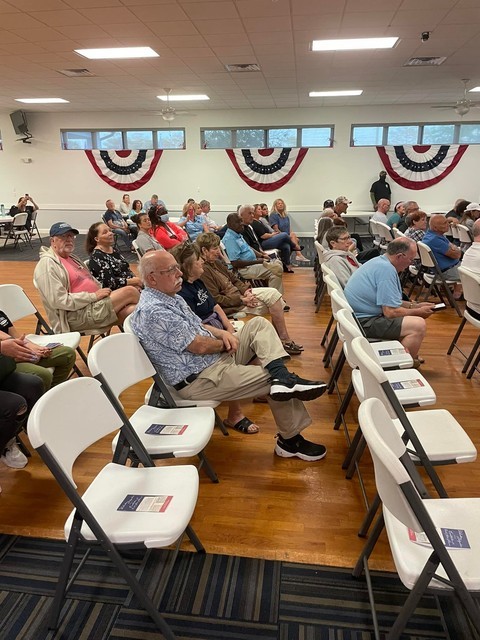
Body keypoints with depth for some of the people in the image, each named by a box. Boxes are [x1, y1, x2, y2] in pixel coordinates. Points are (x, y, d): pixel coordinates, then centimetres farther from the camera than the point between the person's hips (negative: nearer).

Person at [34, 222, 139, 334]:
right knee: (130, 291, -15)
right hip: (79, 315, -9)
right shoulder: (47, 264, -9)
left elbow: (91, 282, 27)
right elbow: (59, 301, -18)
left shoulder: (71, 257, 22)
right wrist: (93, 296, -17)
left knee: (131, 310, -18)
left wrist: (103, 291, 4)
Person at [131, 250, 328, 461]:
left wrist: (223, 333, -2)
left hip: (217, 357, 11)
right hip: (199, 380, -10)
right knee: (271, 378, -10)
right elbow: (199, 346, -24)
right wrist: (224, 343, -3)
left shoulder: (171, 297, 10)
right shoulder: (153, 312, -23)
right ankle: (290, 440, 7)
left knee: (258, 324, 2)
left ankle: (281, 376, -20)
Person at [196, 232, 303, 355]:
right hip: (231, 306, -9)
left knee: (273, 293, -5)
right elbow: (216, 299, -21)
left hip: (239, 293, 9)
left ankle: (283, 339, -4)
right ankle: (285, 340, -4)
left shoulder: (216, 262, 12)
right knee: (272, 299, -14)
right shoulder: (203, 270, -17)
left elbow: (233, 278, 17)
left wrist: (245, 290, -4)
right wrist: (242, 300, -19)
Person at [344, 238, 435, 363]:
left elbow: (388, 302, 22)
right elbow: (391, 312, -22)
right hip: (363, 323, -11)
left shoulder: (379, 261, 12)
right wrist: (418, 312, -6)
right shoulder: (386, 269, -19)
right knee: (418, 325, -19)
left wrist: (415, 305, 14)